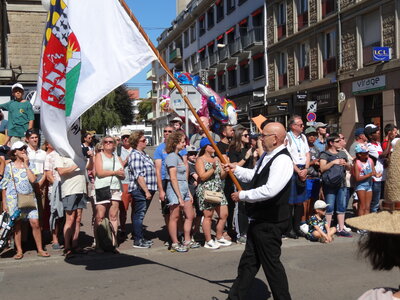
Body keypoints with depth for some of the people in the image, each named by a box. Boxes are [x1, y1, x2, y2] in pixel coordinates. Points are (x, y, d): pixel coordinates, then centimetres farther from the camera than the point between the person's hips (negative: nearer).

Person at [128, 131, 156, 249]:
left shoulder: (143, 154, 17)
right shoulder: (135, 155, -15)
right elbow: (139, 176, -21)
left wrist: (149, 190, 23)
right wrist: (146, 191, -22)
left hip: (146, 189, 10)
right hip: (140, 190, -10)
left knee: (139, 215, 16)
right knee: (139, 215, -4)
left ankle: (140, 238, 24)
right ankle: (137, 241, 2)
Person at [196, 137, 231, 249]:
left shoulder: (216, 159, 17)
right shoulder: (200, 160, -4)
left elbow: (222, 176, 14)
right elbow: (202, 177, -14)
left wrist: (226, 170, -6)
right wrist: (213, 169, -23)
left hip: (218, 190, 7)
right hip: (206, 190, -7)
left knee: (224, 214, 6)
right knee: (208, 216, -2)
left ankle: (219, 238, 21)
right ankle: (208, 241, 7)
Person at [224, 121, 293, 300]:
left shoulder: (282, 160, -21)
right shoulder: (266, 156, 11)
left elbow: (270, 190, -32)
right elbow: (254, 175, 27)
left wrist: (242, 195, -21)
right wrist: (236, 169, 11)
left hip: (270, 223, -10)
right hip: (259, 220, 10)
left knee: (271, 263, 3)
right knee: (248, 261, 18)